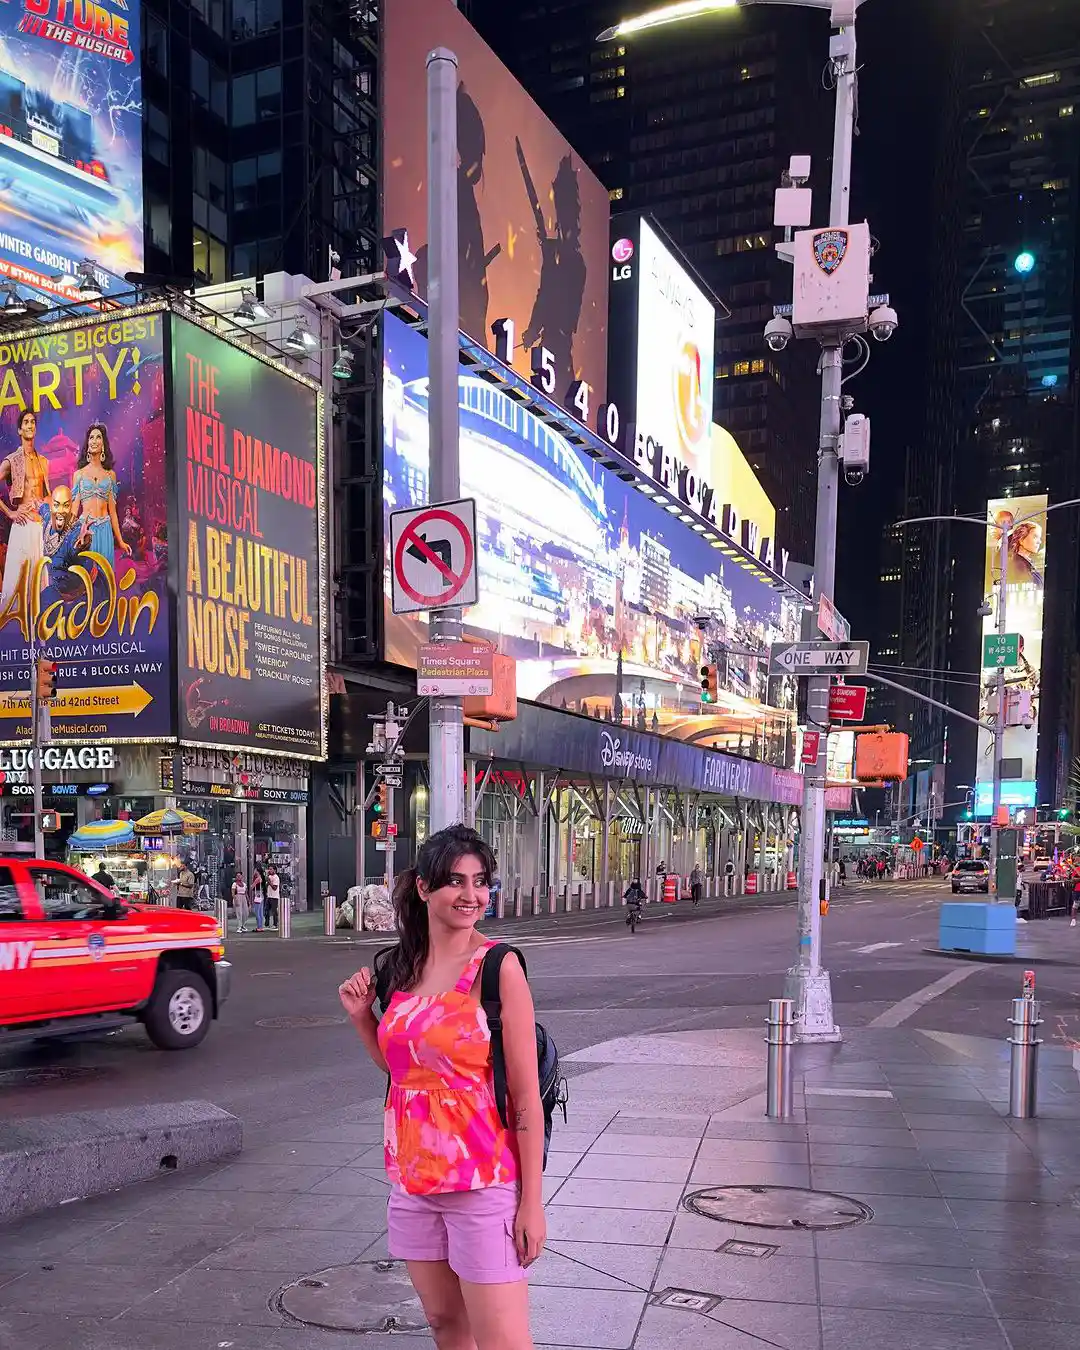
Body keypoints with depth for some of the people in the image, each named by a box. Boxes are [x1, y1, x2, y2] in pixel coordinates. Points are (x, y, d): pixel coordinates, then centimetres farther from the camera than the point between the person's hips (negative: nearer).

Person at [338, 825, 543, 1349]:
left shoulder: (498, 968, -13)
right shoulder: (399, 968, 4)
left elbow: (526, 1097, -12)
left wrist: (531, 1201, -12)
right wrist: (362, 1016, 1)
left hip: (484, 1184, -6)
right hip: (413, 1178, 6)